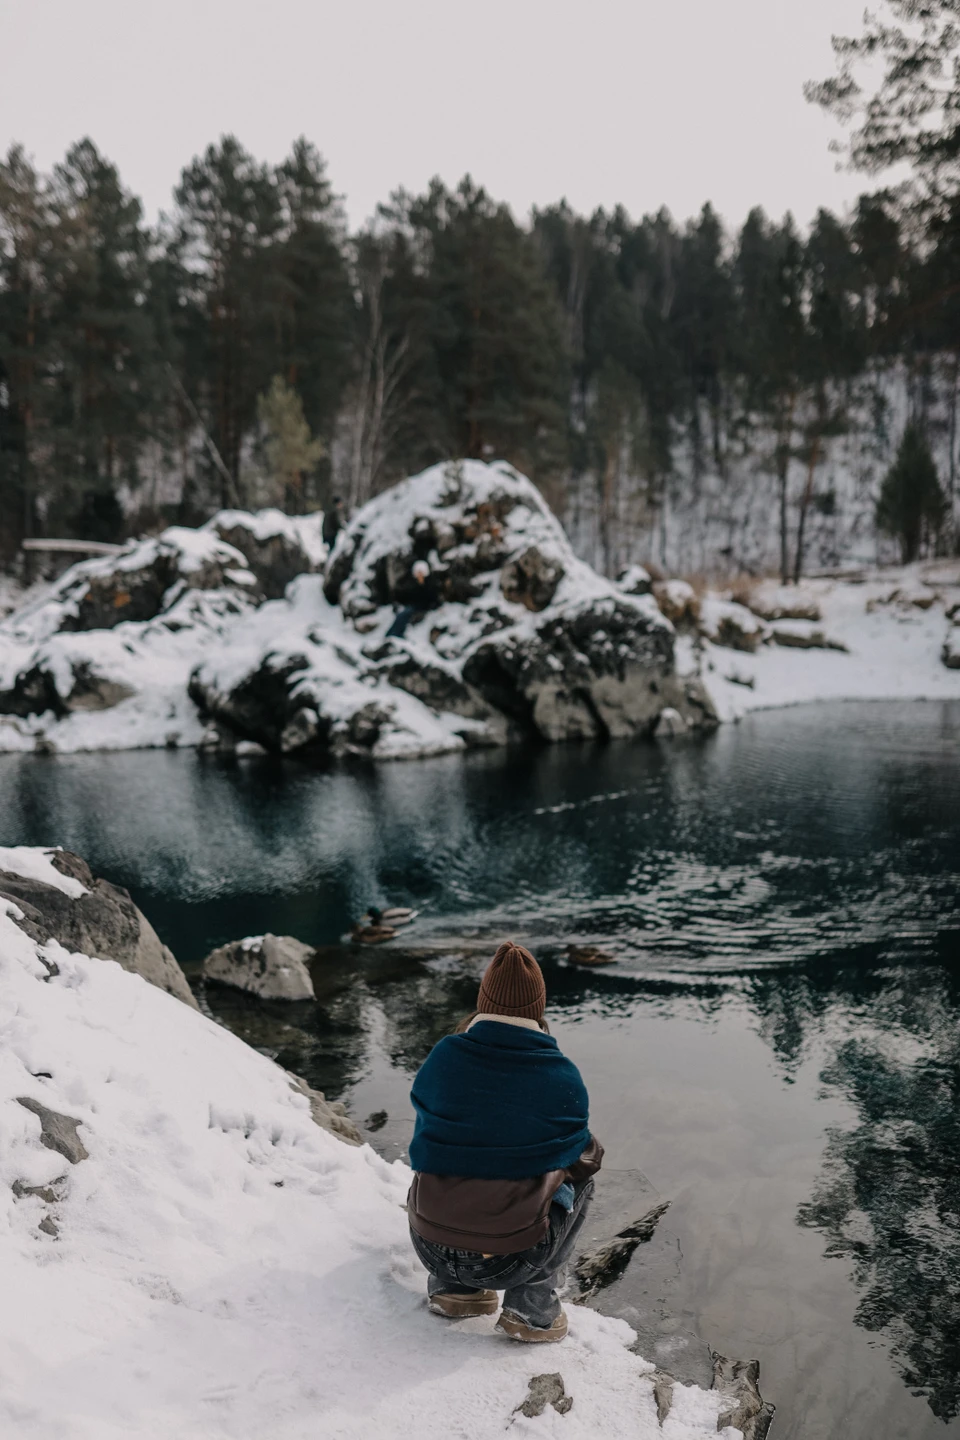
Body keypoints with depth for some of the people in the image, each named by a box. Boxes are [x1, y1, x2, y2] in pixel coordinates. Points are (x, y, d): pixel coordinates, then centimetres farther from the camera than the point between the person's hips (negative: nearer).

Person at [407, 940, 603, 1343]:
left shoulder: (443, 1057, -4)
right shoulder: (564, 1078, -8)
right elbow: (581, 1154, 8)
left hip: (432, 1247, 3)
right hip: (513, 1260, -3)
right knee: (581, 1171, 23)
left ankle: (452, 1287, 21)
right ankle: (533, 1308, 15)